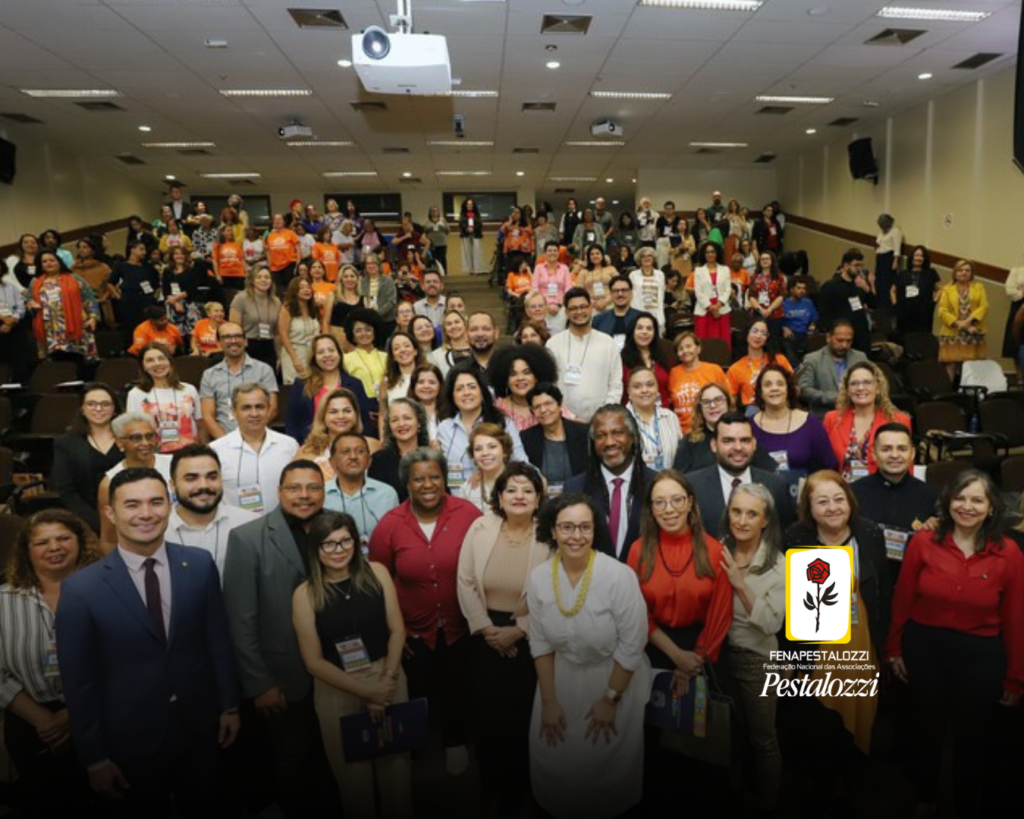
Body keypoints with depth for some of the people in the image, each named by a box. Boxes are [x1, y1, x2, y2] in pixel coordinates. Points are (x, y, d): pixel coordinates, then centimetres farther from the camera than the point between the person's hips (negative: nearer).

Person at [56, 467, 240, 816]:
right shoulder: (80, 588, -15)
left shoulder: (200, 564, -8)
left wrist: (229, 706, 5)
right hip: (131, 740, -2)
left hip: (200, 728, 2)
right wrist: (95, 758, -4)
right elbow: (79, 681, -8)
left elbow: (218, 638, 0)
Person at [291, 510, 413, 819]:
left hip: (387, 677, 2)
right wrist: (365, 691, -12)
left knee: (395, 760, 14)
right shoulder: (305, 594, -11)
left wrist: (386, 680, -13)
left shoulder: (376, 573, -7)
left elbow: (397, 629, -3)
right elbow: (314, 661, -9)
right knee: (352, 768, 14)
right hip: (336, 688, -1)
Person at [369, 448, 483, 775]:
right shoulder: (390, 524, -13)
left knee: (457, 691, 22)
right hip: (414, 632, 1)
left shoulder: (468, 514, -18)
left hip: (461, 627, 0)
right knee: (416, 694, 22)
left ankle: (455, 742, 51)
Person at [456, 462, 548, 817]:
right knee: (486, 710, 12)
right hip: (486, 633, 2)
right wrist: (485, 628, -6)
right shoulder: (480, 528, -6)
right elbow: (465, 582, -1)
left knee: (524, 713, 9)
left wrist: (518, 631, -13)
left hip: (530, 637, -2)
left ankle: (518, 787, 36)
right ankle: (491, 784, 39)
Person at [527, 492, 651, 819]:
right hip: (563, 676, 3)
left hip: (615, 676, -3)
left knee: (607, 761, 5)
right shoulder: (539, 577, -14)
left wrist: (610, 699, -12)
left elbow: (632, 645, -18)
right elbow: (540, 642, -3)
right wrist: (548, 701, -2)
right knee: (550, 753, 11)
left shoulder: (619, 576, -27)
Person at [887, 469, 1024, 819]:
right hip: (925, 648, 1)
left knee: (972, 740, 19)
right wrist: (895, 648, 3)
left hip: (981, 657, 0)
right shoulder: (922, 542, -10)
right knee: (926, 732, 21)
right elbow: (902, 601, -2)